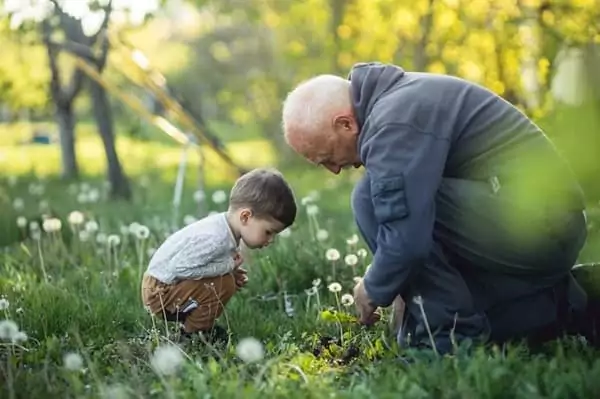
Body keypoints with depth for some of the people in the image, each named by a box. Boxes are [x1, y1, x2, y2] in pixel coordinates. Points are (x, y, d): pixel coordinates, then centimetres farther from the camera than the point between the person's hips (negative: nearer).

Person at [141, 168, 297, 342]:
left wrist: (231, 268, -7)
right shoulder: (214, 239, -31)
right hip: (159, 293, -10)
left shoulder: (226, 229, -2)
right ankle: (190, 334, -5)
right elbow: (179, 268, -33)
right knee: (224, 284, -22)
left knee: (230, 279, 12)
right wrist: (227, 266, -25)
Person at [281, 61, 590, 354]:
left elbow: (407, 238, -25)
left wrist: (374, 290, -5)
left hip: (530, 223, -10)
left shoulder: (394, 123, -19)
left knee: (371, 197, -17)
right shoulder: (396, 96, 14)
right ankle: (553, 304, 17)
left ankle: (451, 331, -10)